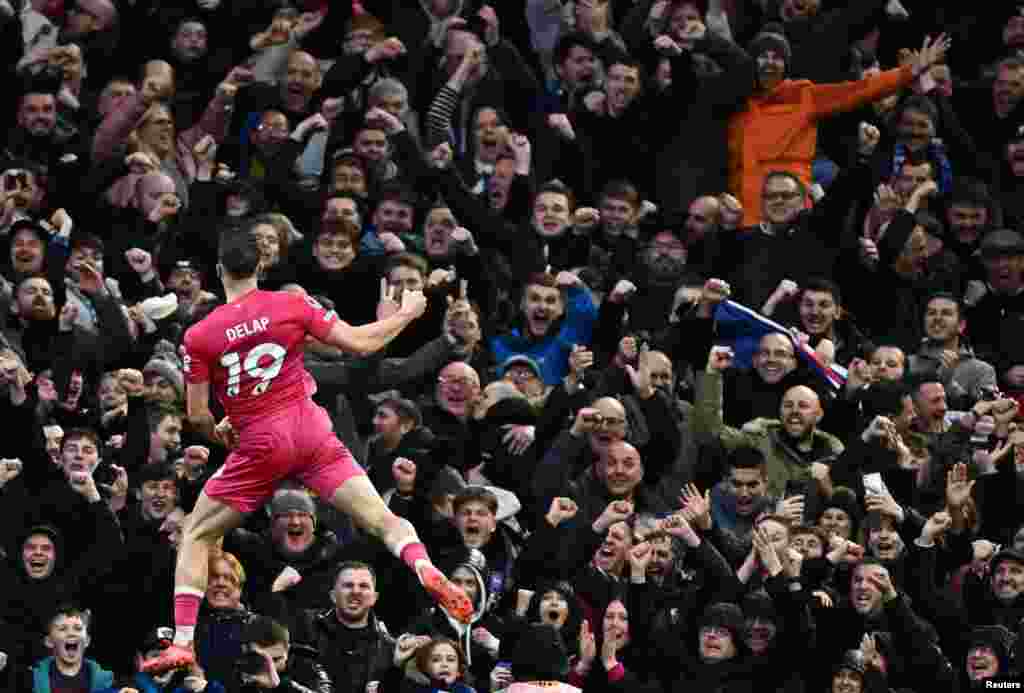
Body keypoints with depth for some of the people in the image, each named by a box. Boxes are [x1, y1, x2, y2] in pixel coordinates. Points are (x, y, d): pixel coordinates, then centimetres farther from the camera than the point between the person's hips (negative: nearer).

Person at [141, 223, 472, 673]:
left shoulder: (198, 336, -2)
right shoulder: (291, 306, -1)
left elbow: (198, 417, -1)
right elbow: (360, 343, 1)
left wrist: (219, 432, 22)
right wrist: (405, 315, 17)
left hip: (258, 446, -1)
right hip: (311, 433, 1)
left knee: (196, 538, 14)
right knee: (382, 519, 0)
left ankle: (182, 645, 3)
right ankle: (425, 569, -32)